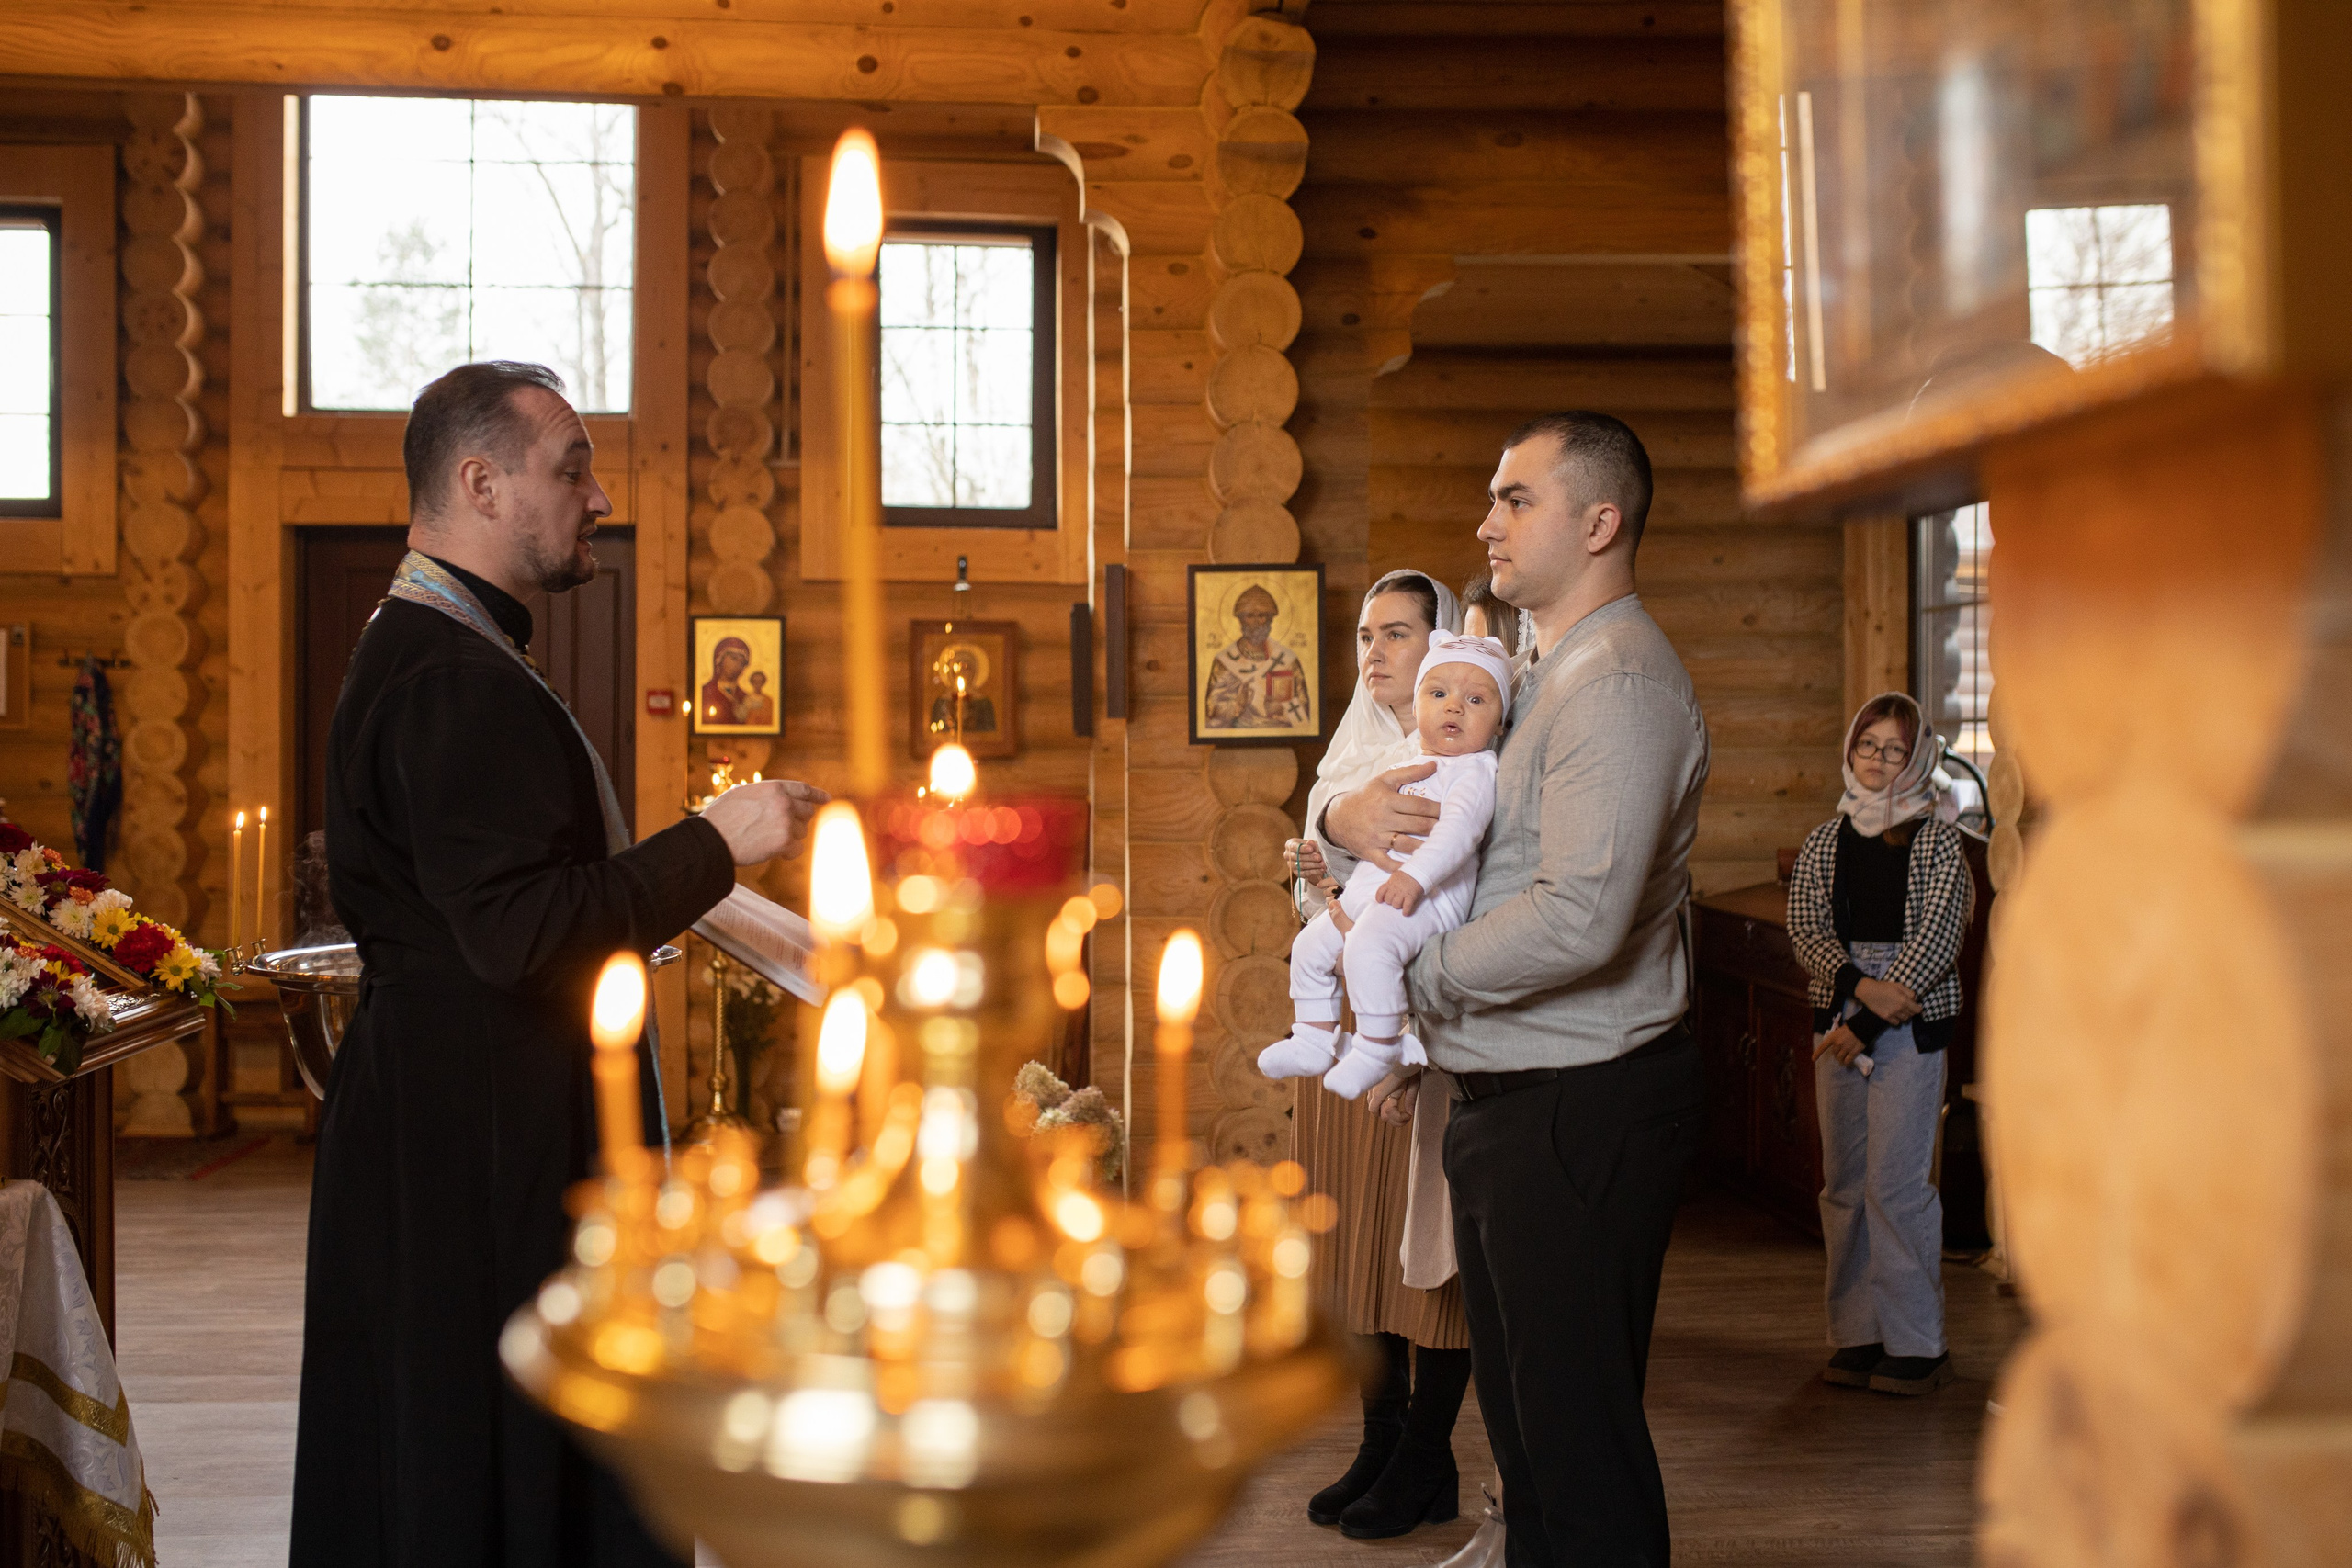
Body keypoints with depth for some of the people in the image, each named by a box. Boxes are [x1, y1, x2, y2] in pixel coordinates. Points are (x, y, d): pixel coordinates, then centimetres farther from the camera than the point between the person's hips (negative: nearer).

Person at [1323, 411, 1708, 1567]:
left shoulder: (1619, 686, -17)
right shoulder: (1533, 679, 15)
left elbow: (1579, 918, -28)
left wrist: (1407, 966, -16)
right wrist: (1348, 815, -5)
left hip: (1584, 1109, -10)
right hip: (1505, 1096, 10)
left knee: (1578, 1426, -1)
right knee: (1518, 1409, 20)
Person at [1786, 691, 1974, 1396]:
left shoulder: (1937, 840, 0)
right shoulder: (1824, 842, 12)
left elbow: (1938, 938, -7)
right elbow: (1805, 927, 2)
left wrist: (1868, 1022, -12)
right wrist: (1860, 985, -16)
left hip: (1911, 1024, -4)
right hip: (1838, 1020, 4)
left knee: (1895, 1181, -8)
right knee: (1844, 1182, 6)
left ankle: (1916, 1343, 2)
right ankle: (1856, 1335, 14)